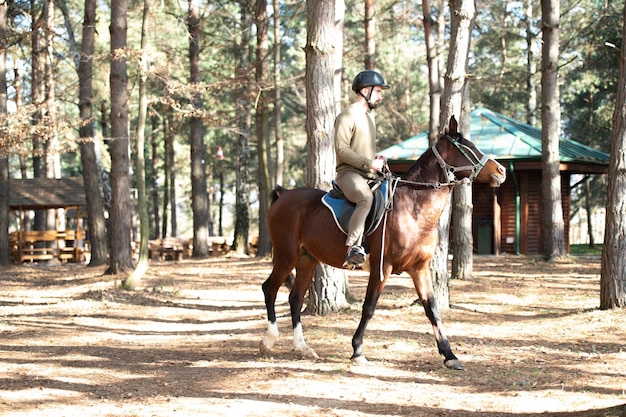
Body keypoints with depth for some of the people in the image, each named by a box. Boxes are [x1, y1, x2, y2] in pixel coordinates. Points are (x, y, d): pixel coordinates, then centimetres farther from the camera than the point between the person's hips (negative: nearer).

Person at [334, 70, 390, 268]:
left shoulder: (370, 114, 22)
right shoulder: (347, 116, -7)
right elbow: (342, 150, -16)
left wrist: (377, 159, 10)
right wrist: (370, 163, -18)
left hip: (369, 175, 10)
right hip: (349, 173, -10)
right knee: (366, 197, -38)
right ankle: (353, 247, -40)